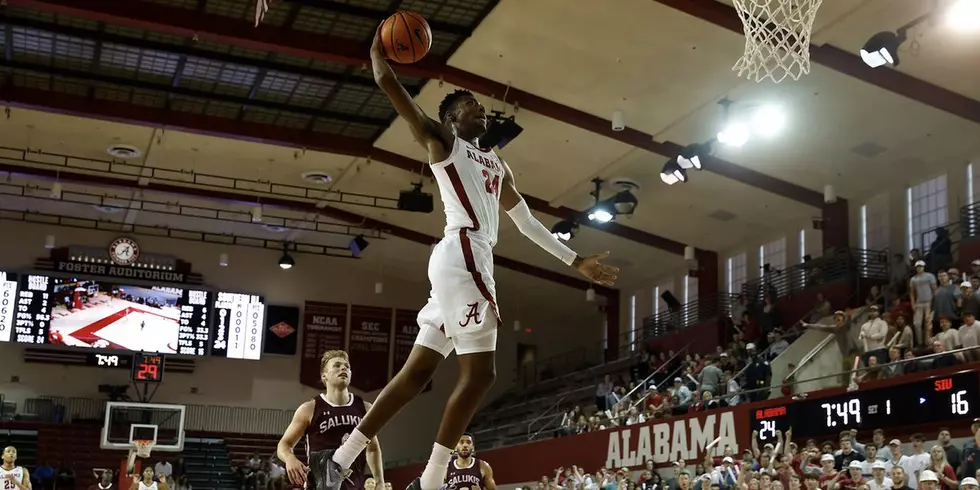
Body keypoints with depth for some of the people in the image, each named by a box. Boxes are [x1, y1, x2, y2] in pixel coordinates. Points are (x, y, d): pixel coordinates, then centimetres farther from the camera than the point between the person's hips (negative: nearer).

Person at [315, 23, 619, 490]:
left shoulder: (497, 164, 29)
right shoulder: (441, 140, 7)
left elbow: (528, 222, 33)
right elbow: (387, 81, -1)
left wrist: (577, 261, 30)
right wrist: (378, 47, 17)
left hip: (471, 262, 8)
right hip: (461, 256, -8)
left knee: (417, 370, 5)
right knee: (478, 372, -13)